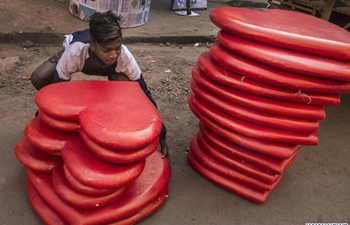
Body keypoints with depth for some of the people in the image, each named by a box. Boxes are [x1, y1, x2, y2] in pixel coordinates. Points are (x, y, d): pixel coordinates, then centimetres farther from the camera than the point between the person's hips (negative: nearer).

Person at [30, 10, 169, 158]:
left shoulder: (125, 57, -40)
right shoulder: (74, 52, -43)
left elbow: (144, 93, -30)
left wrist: (161, 135, -29)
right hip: (77, 51, 0)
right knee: (39, 79, -23)